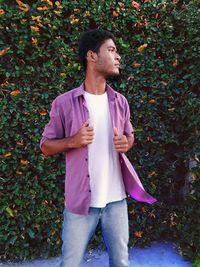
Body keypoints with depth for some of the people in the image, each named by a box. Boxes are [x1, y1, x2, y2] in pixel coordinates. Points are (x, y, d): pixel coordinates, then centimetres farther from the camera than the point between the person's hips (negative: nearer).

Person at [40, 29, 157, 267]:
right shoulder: (64, 102, -8)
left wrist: (126, 143, -7)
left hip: (116, 199, 4)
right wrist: (72, 141, -20)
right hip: (80, 200, -3)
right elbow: (46, 146, -1)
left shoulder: (120, 102, 4)